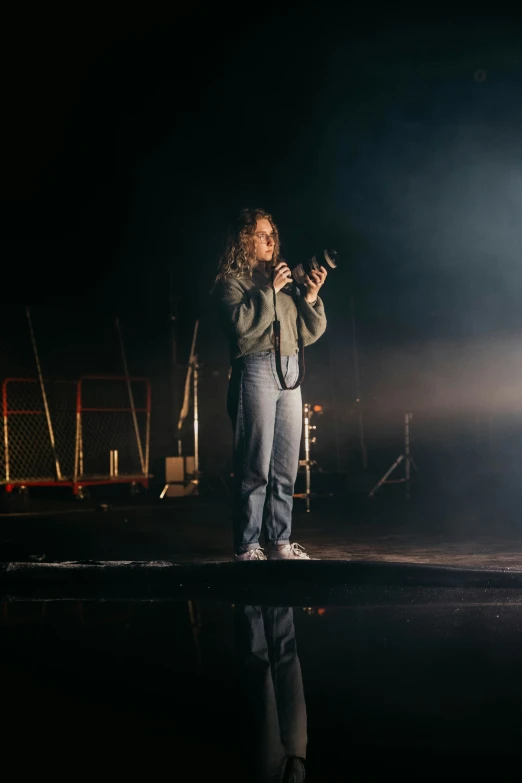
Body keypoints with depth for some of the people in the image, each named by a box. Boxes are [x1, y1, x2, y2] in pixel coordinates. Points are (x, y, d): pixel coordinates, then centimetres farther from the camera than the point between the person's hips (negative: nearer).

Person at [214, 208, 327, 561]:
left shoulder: (282, 280, 21)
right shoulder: (232, 281, 4)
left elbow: (310, 332, 18)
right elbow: (241, 323, -15)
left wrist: (311, 296, 3)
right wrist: (269, 289, -11)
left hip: (290, 373, 7)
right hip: (256, 370, -6)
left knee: (286, 466, 6)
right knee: (256, 467, -9)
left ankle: (280, 542, 12)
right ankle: (246, 547, -3)